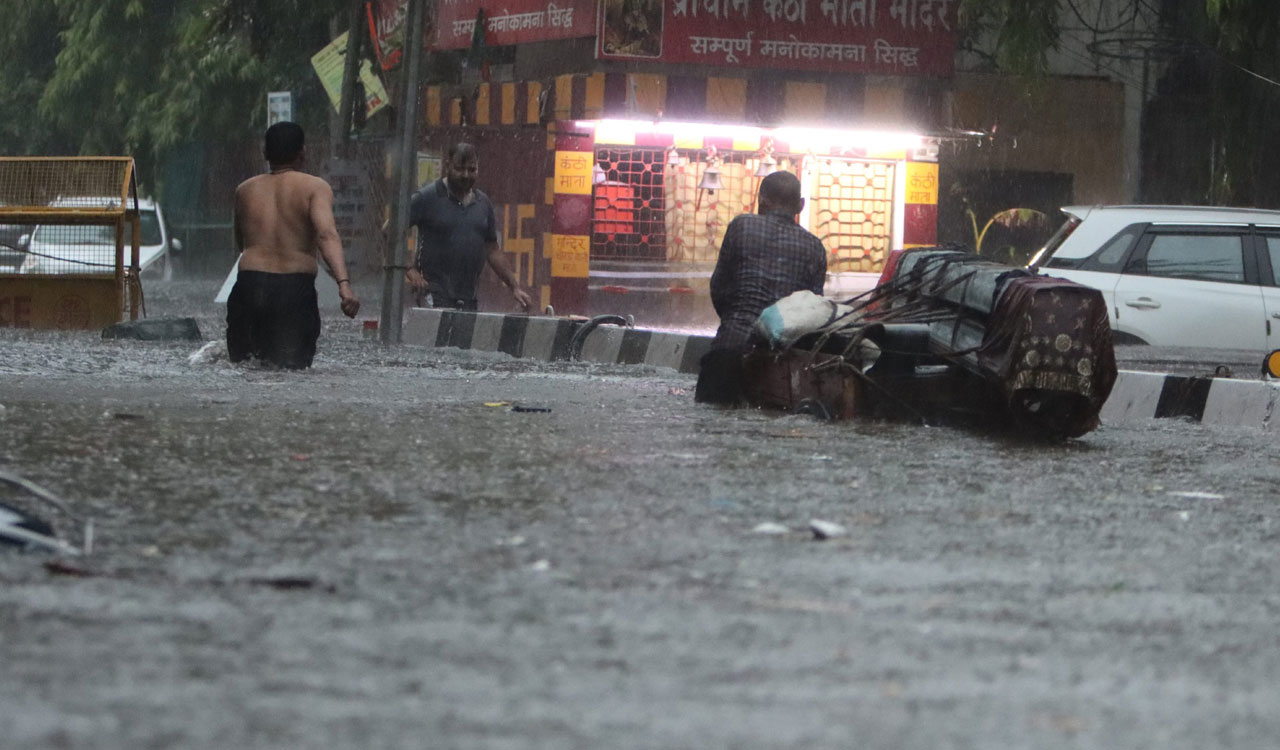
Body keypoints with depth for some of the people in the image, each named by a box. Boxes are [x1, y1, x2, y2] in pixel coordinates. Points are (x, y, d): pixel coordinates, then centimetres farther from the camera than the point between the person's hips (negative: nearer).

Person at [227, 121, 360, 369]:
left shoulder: (245, 190, 15)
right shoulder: (315, 187, 2)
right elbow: (327, 235, -15)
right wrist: (344, 284, -25)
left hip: (250, 286, 3)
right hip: (296, 288, -3)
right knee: (292, 368, -5)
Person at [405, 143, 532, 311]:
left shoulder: (483, 203, 14)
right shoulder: (427, 198, -3)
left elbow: (492, 249, 22)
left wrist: (514, 287, 16)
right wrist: (410, 271, -16)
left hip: (468, 299, 5)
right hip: (435, 297, -5)